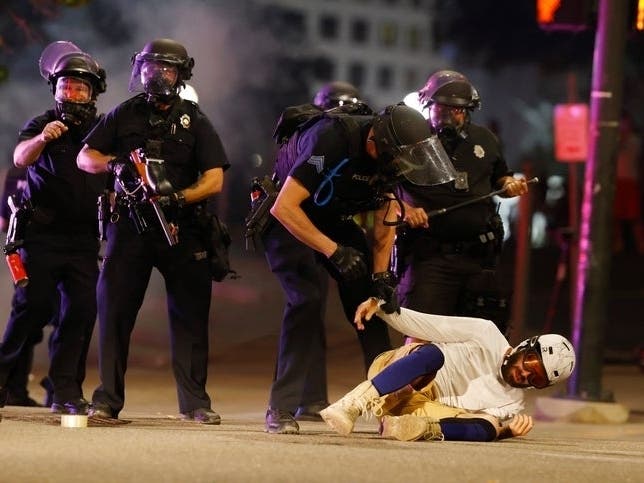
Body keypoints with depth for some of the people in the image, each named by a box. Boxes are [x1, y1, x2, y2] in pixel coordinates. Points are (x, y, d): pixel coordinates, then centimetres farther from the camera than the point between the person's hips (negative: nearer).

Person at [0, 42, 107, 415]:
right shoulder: (42, 125, 0)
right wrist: (42, 138, -40)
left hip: (83, 239, 3)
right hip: (42, 233, -3)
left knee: (81, 311, -3)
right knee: (34, 307, -7)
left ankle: (67, 391, 1)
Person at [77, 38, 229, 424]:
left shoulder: (195, 121, 7)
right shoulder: (125, 115, 10)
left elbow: (214, 179, 0)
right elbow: (85, 157, 5)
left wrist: (179, 197, -18)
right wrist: (114, 162, -17)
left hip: (181, 228, 0)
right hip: (131, 223, 0)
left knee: (191, 313, 1)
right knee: (114, 308, -5)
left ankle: (195, 402, 9)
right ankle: (107, 399, 0)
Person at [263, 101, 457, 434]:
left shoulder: (392, 153, -13)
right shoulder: (331, 139, -35)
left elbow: (385, 216, 0)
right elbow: (284, 207, -35)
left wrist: (381, 276, -11)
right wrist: (334, 251, -36)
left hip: (334, 220, 7)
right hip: (287, 218, -7)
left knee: (368, 298, -4)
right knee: (307, 299, -22)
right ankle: (281, 410, -17)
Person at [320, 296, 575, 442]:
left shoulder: (513, 404, 8)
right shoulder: (487, 335, -3)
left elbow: (482, 428, -5)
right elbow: (424, 326, -6)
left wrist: (507, 432, -25)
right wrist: (381, 303, -19)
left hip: (422, 409, 3)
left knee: (486, 428, -22)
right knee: (432, 354, -38)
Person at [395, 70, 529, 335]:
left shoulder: (484, 140, 15)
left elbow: (499, 177, 30)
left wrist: (510, 184, 8)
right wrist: (403, 208, -15)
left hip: (478, 254, 5)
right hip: (428, 256, -4)